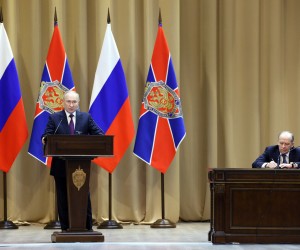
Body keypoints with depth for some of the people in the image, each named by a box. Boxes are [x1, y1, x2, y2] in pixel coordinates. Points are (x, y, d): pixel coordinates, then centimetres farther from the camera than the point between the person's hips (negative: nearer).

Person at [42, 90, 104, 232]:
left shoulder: (86, 117, 8)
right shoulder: (54, 118, 5)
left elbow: (98, 134, 2)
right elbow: (47, 136, -2)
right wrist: (45, 140, -26)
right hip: (61, 165, 0)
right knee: (63, 198, 4)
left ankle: (88, 227, 10)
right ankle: (65, 227, 11)